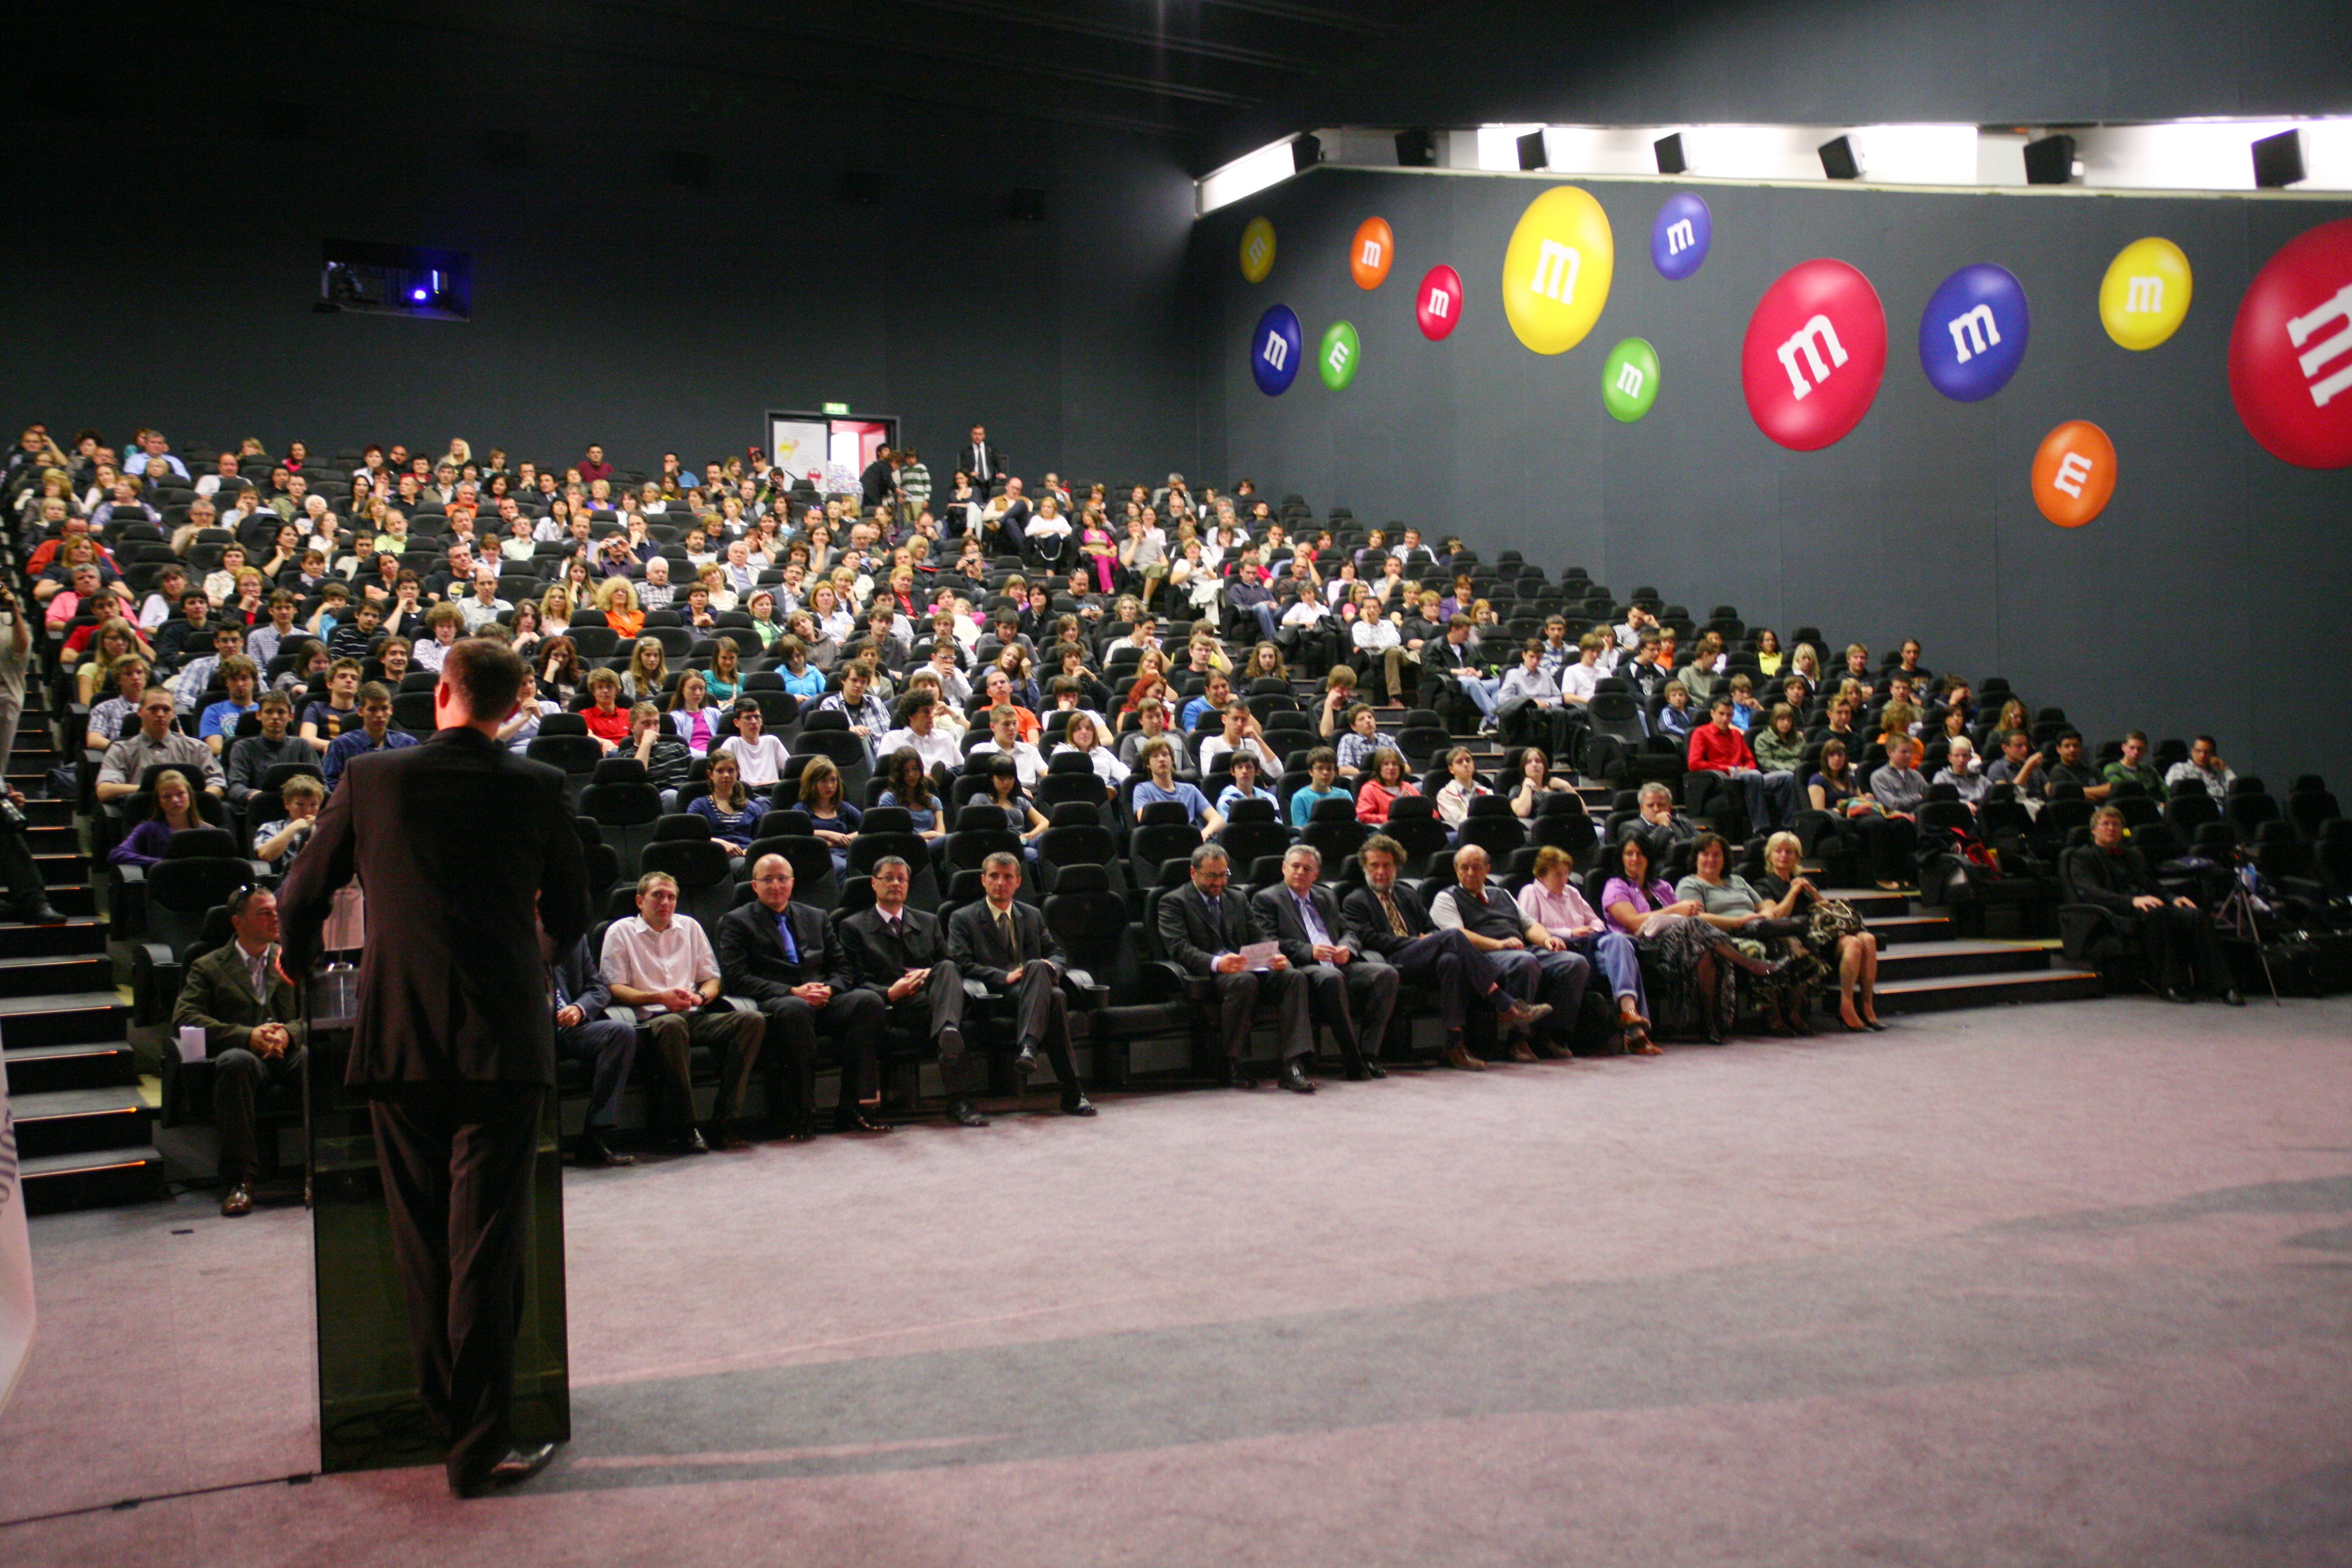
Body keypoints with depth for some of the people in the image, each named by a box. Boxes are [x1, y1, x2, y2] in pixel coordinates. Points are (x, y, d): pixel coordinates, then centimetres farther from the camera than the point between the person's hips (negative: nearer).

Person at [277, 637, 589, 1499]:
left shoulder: (371, 778, 1)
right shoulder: (538, 788, -2)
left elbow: (302, 893, 11)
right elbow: (571, 917, 9)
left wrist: (298, 956, 34)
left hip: (398, 1038, 2)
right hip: (504, 1039, -1)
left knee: (422, 1240, 15)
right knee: (486, 1240, 2)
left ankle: (446, 1410, 28)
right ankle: (479, 1442, 5)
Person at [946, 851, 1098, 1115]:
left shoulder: (1032, 915, 28)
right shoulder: (963, 919, 14)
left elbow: (1056, 953, 23)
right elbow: (962, 965, -1)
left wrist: (1051, 967, -4)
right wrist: (1004, 976, -15)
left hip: (1037, 985, 4)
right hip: (995, 995, -4)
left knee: (1038, 968, -37)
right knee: (1055, 998, -36)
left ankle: (1027, 1048, -50)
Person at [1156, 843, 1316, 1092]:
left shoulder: (1238, 900, 26)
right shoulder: (1174, 903, 6)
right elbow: (1179, 949, -10)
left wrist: (1273, 957, -8)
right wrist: (1216, 963, -29)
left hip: (1248, 967, 6)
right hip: (1207, 977, -6)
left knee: (1294, 976, -23)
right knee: (1244, 981, -38)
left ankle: (1293, 1065, -30)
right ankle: (1235, 1067, -25)